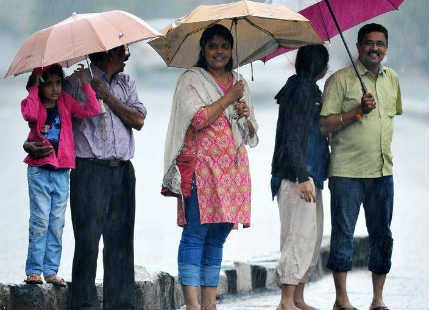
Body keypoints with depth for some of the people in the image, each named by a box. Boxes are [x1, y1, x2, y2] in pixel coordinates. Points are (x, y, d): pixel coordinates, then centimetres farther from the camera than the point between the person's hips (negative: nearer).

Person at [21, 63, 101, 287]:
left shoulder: (66, 103, 10)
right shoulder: (33, 103, 1)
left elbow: (93, 110, -1)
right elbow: (30, 114, -23)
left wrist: (84, 83, -5)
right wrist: (35, 86, -15)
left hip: (61, 170, 3)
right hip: (39, 169, -3)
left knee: (57, 223, 3)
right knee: (40, 221, -7)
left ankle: (51, 271, 8)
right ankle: (34, 270, -2)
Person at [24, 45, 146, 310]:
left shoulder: (126, 83, 17)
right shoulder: (77, 83, 2)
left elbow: (138, 120, 4)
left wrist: (107, 96, -3)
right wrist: (33, 144, -14)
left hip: (123, 171, 5)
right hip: (89, 169, -5)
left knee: (121, 241, 5)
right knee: (88, 241, -7)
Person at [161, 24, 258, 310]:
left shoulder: (240, 83, 19)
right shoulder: (191, 80, 2)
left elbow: (251, 136, 21)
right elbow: (198, 119, -13)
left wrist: (246, 116, 0)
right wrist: (229, 98, -7)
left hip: (233, 167, 6)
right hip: (200, 165, -6)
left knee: (217, 239, 5)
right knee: (195, 235, -10)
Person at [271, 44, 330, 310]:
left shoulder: (309, 89, 19)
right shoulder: (301, 89, -12)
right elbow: (293, 138, -18)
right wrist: (302, 177, -21)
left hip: (310, 175, 10)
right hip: (298, 174, -10)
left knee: (313, 237, 11)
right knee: (301, 235, -11)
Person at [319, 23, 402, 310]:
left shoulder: (392, 79, 12)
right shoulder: (341, 79, -5)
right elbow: (325, 125, -9)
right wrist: (357, 111, -19)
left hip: (382, 171, 5)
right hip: (347, 171, -5)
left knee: (382, 236, 6)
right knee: (343, 235, -2)